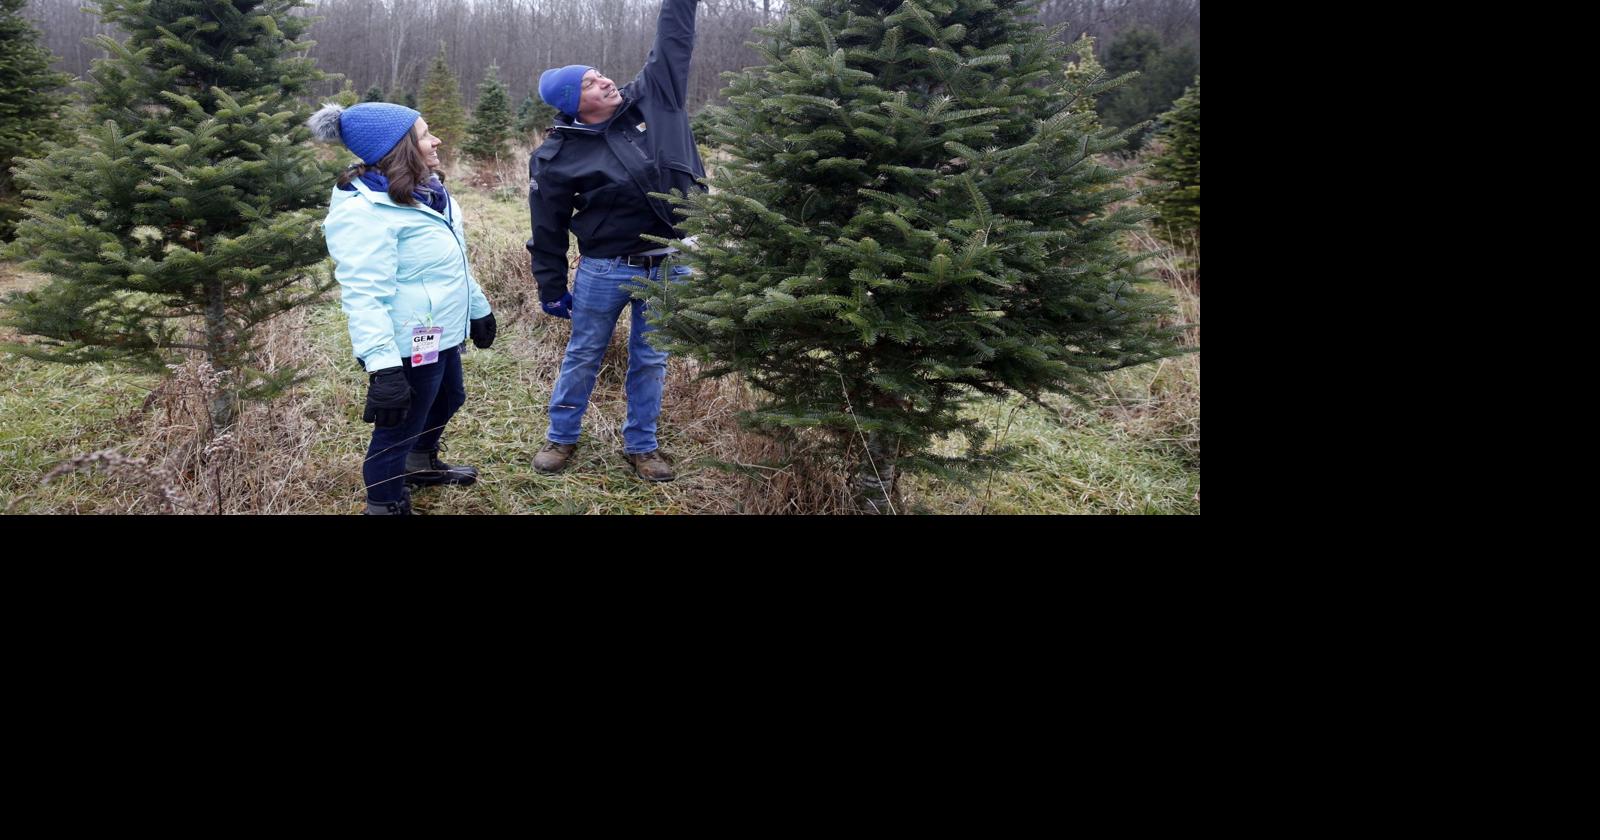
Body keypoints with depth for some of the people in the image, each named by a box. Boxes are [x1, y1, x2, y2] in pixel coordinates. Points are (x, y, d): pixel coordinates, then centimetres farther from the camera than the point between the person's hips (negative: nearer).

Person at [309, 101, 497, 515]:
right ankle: (387, 506, 23)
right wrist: (382, 365, -37)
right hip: (409, 345, -11)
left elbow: (455, 263, 20)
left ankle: (422, 465, 55)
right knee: (398, 430, 4)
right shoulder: (364, 211, -25)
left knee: (446, 401, 30)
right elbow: (364, 296, -31)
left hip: (442, 335, 11)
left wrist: (478, 309, 27)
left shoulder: (426, 191, 7)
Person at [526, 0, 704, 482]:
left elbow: (673, 39, 3)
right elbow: (548, 230, -3)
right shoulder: (558, 157, -10)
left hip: (671, 265, 3)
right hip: (605, 270, -3)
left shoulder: (653, 98, -3)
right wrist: (551, 289, 0)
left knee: (651, 361, 13)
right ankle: (561, 438, 31)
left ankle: (641, 446, 28)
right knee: (583, 357, 13)